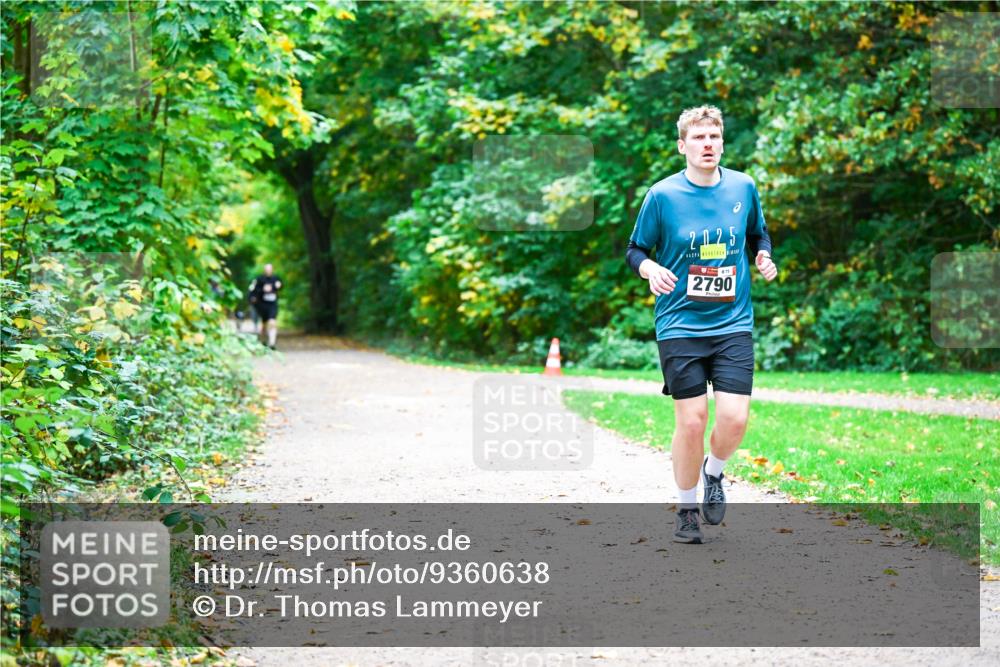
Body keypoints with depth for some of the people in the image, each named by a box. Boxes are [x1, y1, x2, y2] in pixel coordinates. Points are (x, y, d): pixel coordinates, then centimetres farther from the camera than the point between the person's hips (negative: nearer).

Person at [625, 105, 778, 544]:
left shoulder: (743, 187, 5)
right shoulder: (662, 195, -4)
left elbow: (758, 234, 22)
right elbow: (635, 250, 5)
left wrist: (763, 257, 1)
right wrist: (650, 269, -16)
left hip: (734, 325, 2)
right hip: (680, 326, -2)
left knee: (734, 418, -10)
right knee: (692, 422, -5)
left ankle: (713, 473, 23)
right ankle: (686, 510, 17)